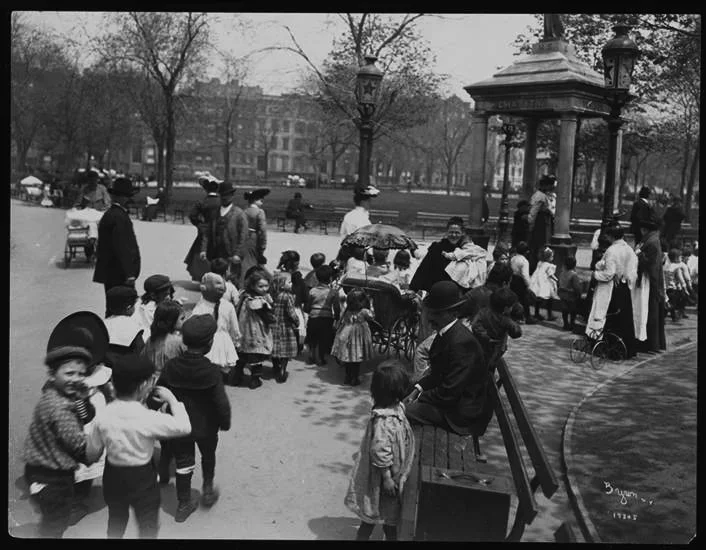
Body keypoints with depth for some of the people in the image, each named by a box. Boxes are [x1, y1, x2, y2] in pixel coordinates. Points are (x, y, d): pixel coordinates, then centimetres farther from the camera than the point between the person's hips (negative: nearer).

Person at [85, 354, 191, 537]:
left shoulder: (103, 415, -14)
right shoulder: (148, 418, -27)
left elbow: (92, 452, -4)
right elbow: (184, 426, -18)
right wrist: (172, 400, -8)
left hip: (113, 476, 4)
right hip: (142, 478, -4)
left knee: (116, 522, 28)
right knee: (148, 527, 18)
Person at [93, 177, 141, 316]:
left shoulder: (109, 214, 13)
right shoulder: (119, 217, -17)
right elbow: (122, 247, -22)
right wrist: (129, 274, -21)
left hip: (110, 272, 10)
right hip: (119, 274, -10)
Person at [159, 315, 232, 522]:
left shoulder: (170, 367, -13)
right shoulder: (212, 372, -23)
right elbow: (222, 402, -20)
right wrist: (225, 423, -2)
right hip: (206, 426, -2)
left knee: (183, 463, 16)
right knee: (208, 456, 26)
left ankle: (183, 505, 24)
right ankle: (207, 490, 36)